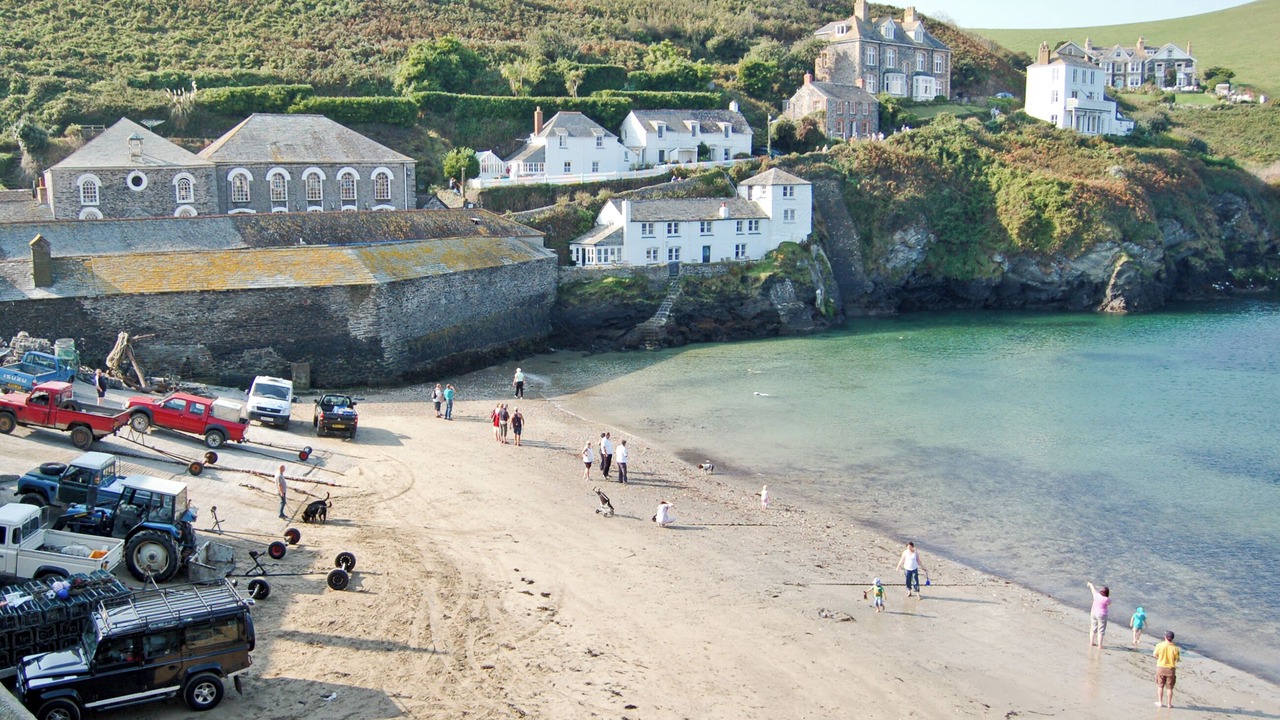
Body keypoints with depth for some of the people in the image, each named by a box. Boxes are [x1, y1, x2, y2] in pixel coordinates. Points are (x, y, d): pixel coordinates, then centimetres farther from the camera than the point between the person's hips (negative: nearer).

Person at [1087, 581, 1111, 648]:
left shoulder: (1096, 595, -6)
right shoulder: (1106, 599, -20)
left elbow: (1093, 589, 16)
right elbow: (1109, 604, 2)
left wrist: (1090, 584, 37)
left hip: (1093, 613, 6)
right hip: (1101, 615, -6)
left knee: (1093, 628, 16)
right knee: (1101, 630, 3)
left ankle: (1091, 643, 26)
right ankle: (1099, 645, 5)